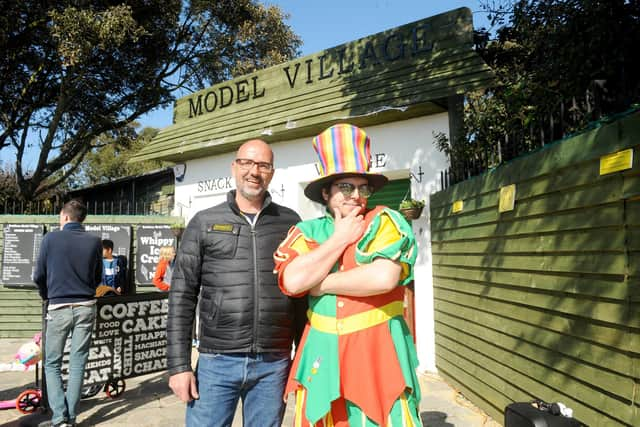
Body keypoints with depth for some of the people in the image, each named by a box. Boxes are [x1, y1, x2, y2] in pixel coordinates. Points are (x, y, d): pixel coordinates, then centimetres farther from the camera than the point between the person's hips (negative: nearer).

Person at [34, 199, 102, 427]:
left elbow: (39, 276, 1)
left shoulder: (51, 238, -6)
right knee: (77, 364, 9)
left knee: (52, 364, 11)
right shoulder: (94, 241, 0)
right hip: (85, 307, 2)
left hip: (59, 308, -2)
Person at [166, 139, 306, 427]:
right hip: (217, 362, 0)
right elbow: (182, 296, 1)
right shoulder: (204, 222, 3)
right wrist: (178, 364, -4)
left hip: (274, 364, 1)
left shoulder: (290, 223, 5)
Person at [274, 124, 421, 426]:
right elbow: (292, 281, -12)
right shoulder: (307, 231, 5)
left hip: (377, 358, -2)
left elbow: (383, 277, -20)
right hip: (322, 360, 3)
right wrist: (341, 237, -7)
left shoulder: (385, 222, -3)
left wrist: (322, 285, -8)